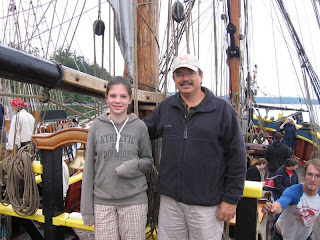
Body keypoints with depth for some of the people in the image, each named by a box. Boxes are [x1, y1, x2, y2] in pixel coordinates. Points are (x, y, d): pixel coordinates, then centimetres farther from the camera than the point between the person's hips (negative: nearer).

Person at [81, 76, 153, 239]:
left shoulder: (139, 126, -1)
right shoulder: (97, 126, 1)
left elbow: (148, 161, 8)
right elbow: (89, 168, 4)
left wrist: (134, 166, -15)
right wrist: (87, 209, 3)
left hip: (134, 201, 0)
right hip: (102, 202, 1)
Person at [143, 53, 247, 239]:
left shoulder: (223, 110, -6)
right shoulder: (165, 107, 5)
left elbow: (237, 158, -5)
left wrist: (231, 199, -7)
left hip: (207, 203, -3)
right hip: (170, 199, 4)